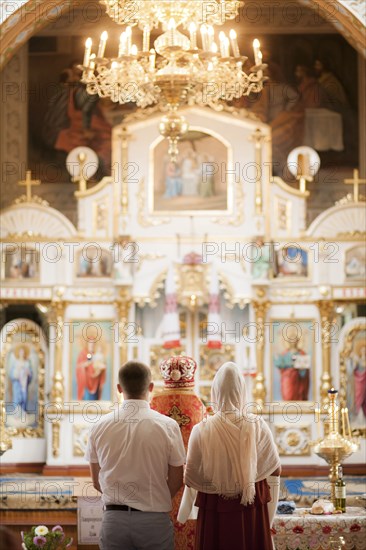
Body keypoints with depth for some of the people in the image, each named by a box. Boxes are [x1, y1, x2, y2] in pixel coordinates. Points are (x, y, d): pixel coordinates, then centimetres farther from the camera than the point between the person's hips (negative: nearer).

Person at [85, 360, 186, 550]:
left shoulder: (100, 426, -1)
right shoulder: (168, 426, -6)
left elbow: (97, 482, 7)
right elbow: (176, 481, 0)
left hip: (114, 518, 2)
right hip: (154, 520, -2)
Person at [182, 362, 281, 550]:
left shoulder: (201, 431, -13)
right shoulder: (258, 427, -9)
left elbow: (191, 479, -4)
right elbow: (275, 469, 1)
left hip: (213, 513, -1)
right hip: (252, 511, 1)